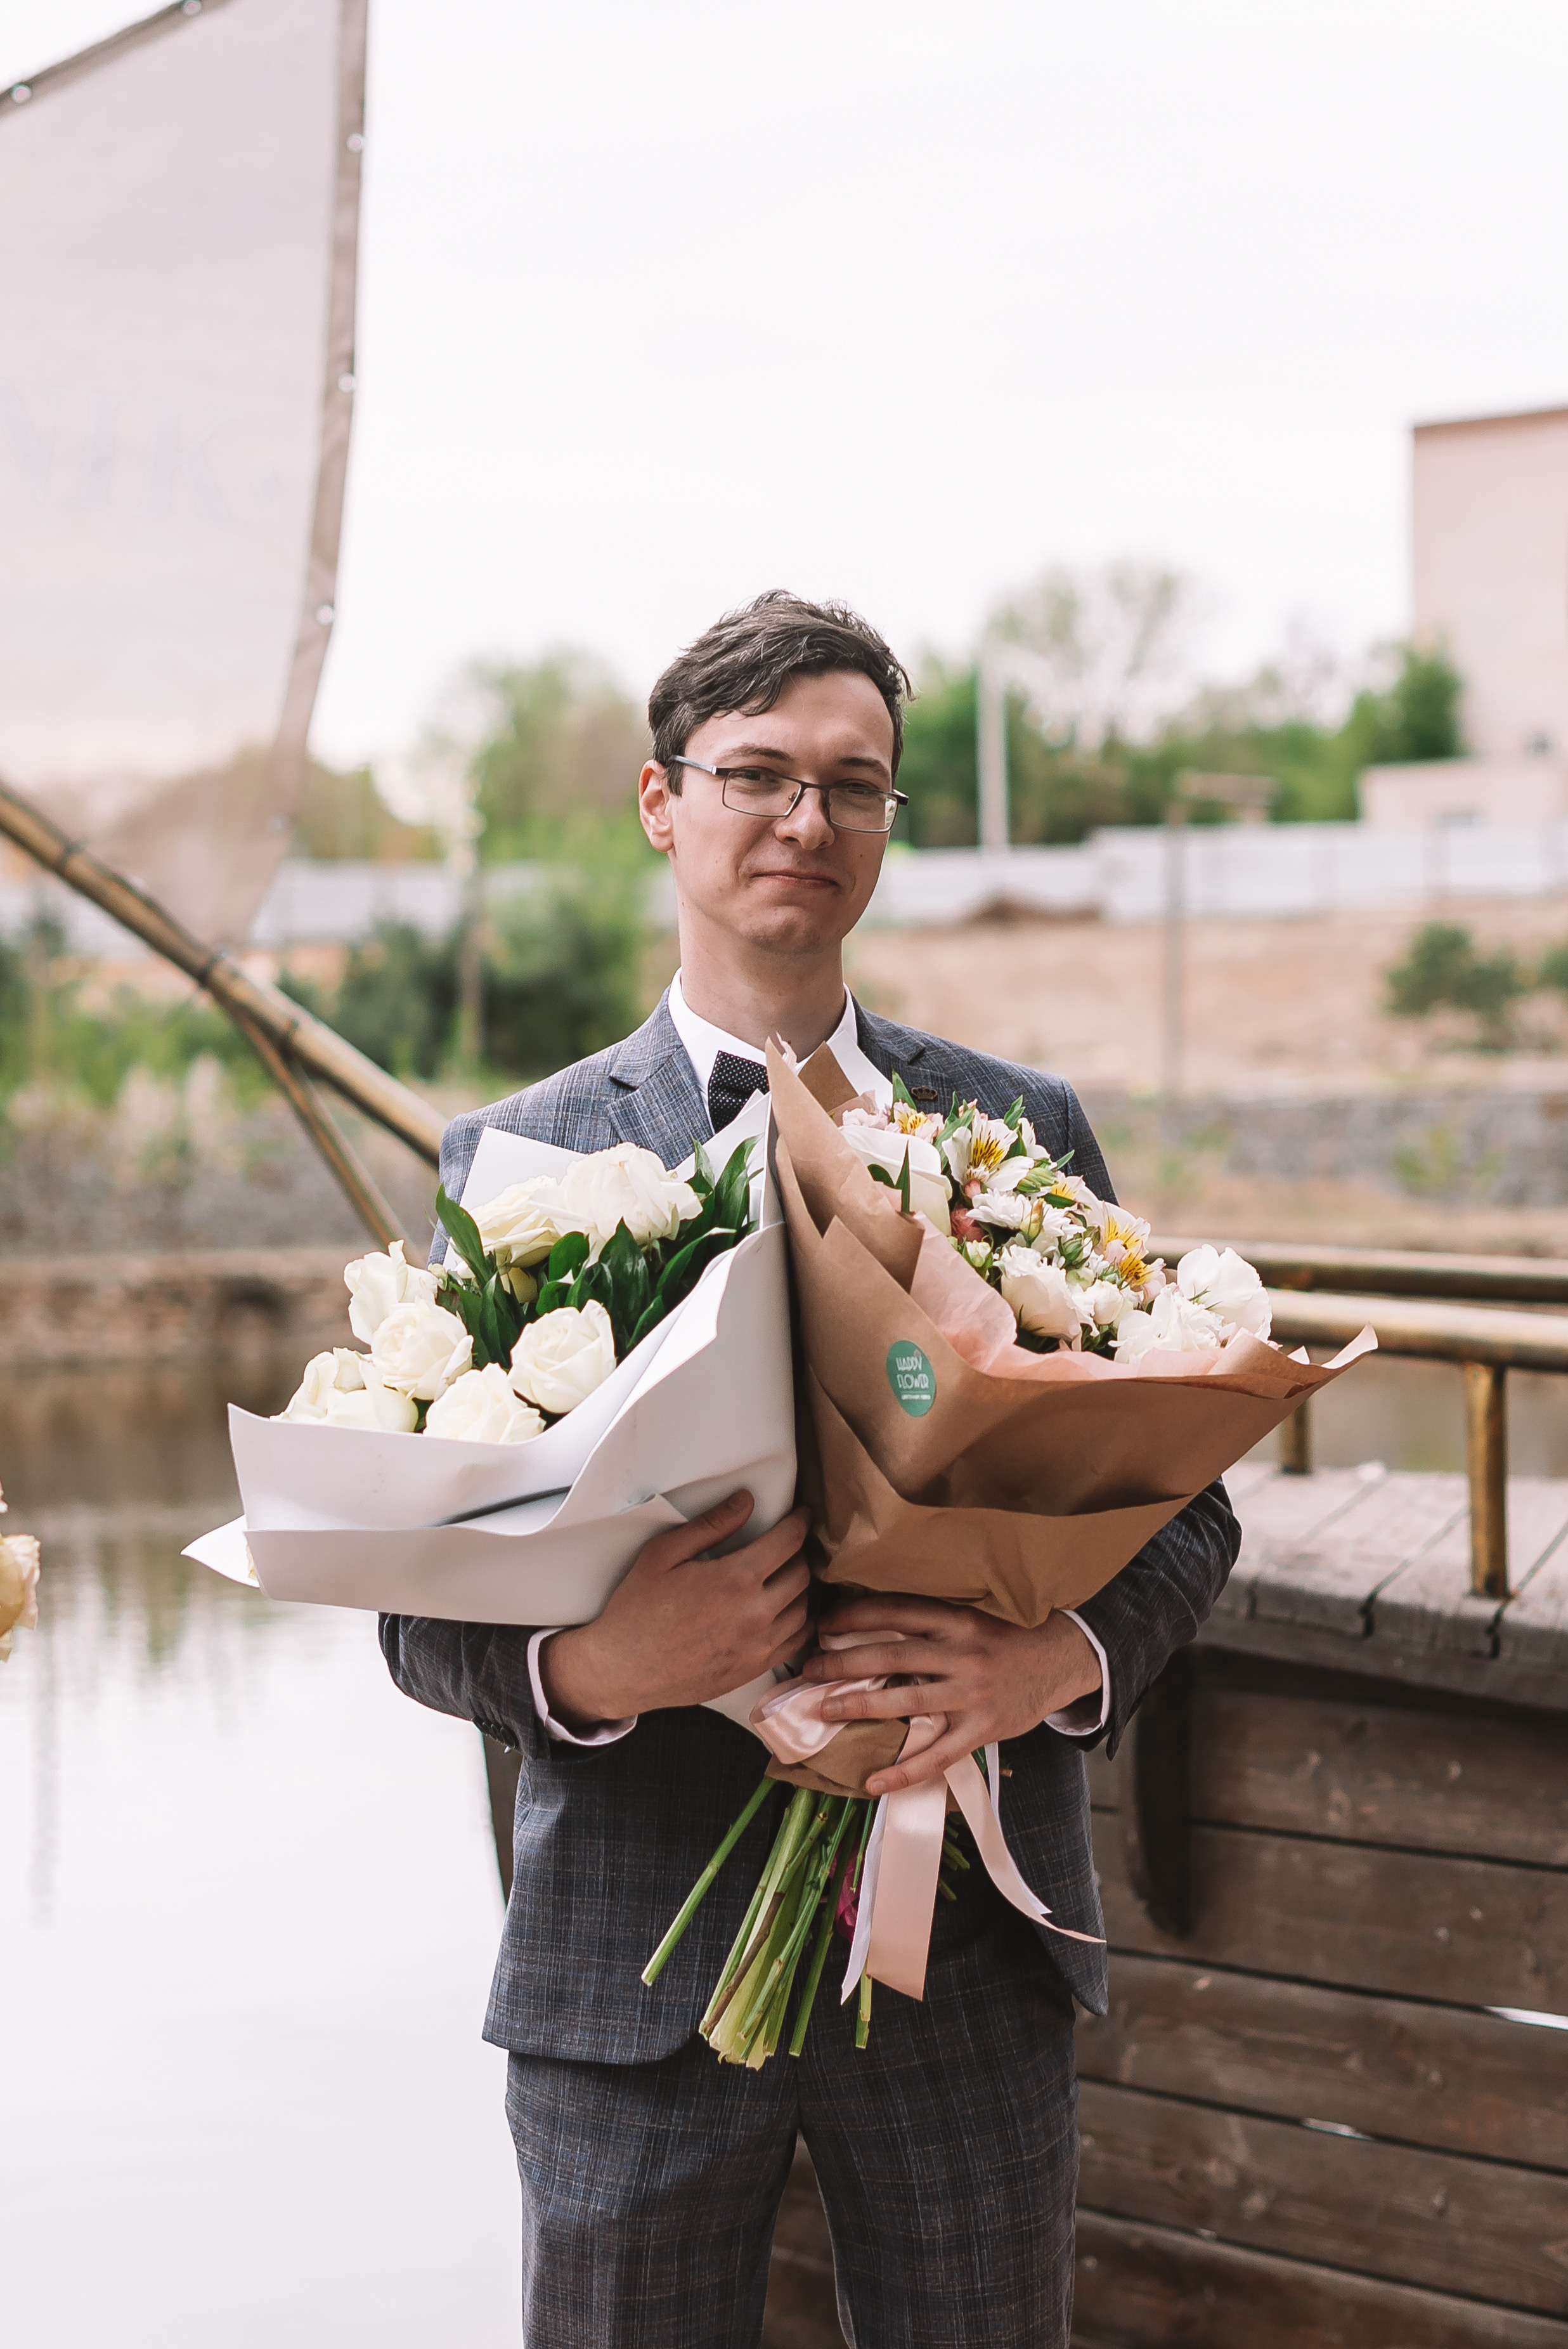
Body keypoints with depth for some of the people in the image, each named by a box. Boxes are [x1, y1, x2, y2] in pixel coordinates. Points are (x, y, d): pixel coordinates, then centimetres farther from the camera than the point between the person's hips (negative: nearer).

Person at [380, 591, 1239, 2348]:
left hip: (966, 1953, 1)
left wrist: (1063, 1659, -16)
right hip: (634, 1970, -1)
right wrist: (586, 1666, -22)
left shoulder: (1022, 1130, 6)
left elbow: (1179, 1496, 5)